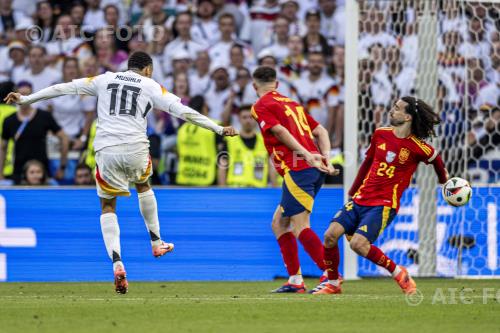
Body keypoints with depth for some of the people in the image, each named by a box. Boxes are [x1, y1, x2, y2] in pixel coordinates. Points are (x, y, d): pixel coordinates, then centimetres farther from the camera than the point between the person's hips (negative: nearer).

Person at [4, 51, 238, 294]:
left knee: (108, 206, 10)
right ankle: (156, 243, 39)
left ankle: (117, 264, -9)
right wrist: (219, 129, 8)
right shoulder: (151, 86, 11)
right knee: (143, 185, 32)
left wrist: (25, 99, 24)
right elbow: (183, 111, 4)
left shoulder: (105, 79, 17)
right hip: (136, 147, 0)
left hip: (106, 150, 0)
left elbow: (64, 88, 17)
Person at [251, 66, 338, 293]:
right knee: (279, 223, 15)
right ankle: (295, 280, 12)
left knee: (300, 227, -10)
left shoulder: (261, 106, 2)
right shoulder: (291, 103, 25)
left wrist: (306, 155, -20)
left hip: (298, 170, -9)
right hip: (314, 170, 9)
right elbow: (320, 132, 18)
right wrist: (325, 159, 8)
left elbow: (280, 131, -14)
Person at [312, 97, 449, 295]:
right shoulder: (380, 134, 6)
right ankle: (333, 283, 6)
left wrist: (443, 179, 31)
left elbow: (436, 159, 12)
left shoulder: (418, 147, -9)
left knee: (358, 244, -24)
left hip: (384, 205, -5)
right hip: (360, 198, 5)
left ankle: (398, 273, -3)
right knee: (330, 235, -12)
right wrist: (353, 190, 27)